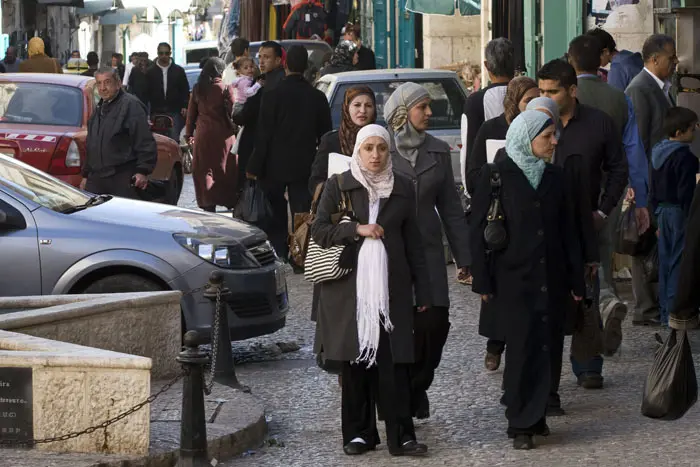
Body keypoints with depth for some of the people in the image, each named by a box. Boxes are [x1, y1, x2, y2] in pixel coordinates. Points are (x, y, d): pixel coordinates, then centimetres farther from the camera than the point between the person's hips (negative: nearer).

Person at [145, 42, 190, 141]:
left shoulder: (179, 71, 8)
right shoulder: (150, 72, 7)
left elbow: (185, 90, 8)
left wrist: (185, 106, -4)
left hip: (175, 112, -1)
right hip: (157, 112, 1)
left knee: (174, 139, -6)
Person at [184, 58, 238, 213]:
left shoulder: (197, 89, 2)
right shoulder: (224, 88, -9)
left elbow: (191, 112, 8)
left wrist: (189, 133, 16)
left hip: (202, 136, 3)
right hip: (222, 135, -3)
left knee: (204, 171, 7)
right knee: (226, 171, 6)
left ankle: (208, 205, 4)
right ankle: (230, 203, 9)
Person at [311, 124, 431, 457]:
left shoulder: (402, 188, 10)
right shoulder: (339, 185, 4)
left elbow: (413, 242, 12)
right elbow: (319, 231, 1)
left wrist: (422, 289, 9)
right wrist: (356, 229, -13)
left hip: (391, 287, 1)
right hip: (349, 286, -1)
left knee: (394, 362, -5)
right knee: (355, 362, 3)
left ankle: (401, 436, -5)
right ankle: (359, 433, 11)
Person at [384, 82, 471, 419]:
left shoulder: (438, 151, 10)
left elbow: (450, 207, 13)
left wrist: (463, 256, 9)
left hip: (427, 250, 3)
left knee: (435, 321, -4)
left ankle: (416, 387, 15)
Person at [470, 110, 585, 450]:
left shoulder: (554, 177, 9)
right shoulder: (496, 177, -5)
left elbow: (567, 230, 12)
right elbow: (478, 230, -4)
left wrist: (576, 279, 9)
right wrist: (482, 281, -7)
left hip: (551, 278, 4)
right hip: (514, 279, -4)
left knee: (545, 348, 4)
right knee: (523, 349, -6)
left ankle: (535, 416, 17)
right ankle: (522, 424, 3)